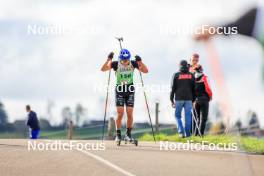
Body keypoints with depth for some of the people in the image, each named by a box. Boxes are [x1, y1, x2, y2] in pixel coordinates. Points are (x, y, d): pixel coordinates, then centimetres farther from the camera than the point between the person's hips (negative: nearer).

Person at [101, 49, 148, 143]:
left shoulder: (133, 63, -6)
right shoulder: (116, 64, -10)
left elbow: (145, 71, -11)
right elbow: (103, 69, -21)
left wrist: (140, 61, -25)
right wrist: (109, 60, -34)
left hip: (130, 91, 1)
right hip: (119, 90, -1)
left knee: (129, 114, -3)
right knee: (120, 114, -8)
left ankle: (128, 134, 10)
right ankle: (118, 135, 3)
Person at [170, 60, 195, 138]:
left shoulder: (176, 75, -1)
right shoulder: (191, 75, 4)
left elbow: (173, 88, -2)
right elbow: (193, 89, 5)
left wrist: (171, 100, 3)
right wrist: (193, 100, 11)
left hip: (178, 99, -1)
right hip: (188, 99, 1)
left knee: (178, 116, 9)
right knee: (188, 116, 5)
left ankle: (181, 131, -6)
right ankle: (187, 133, 2)